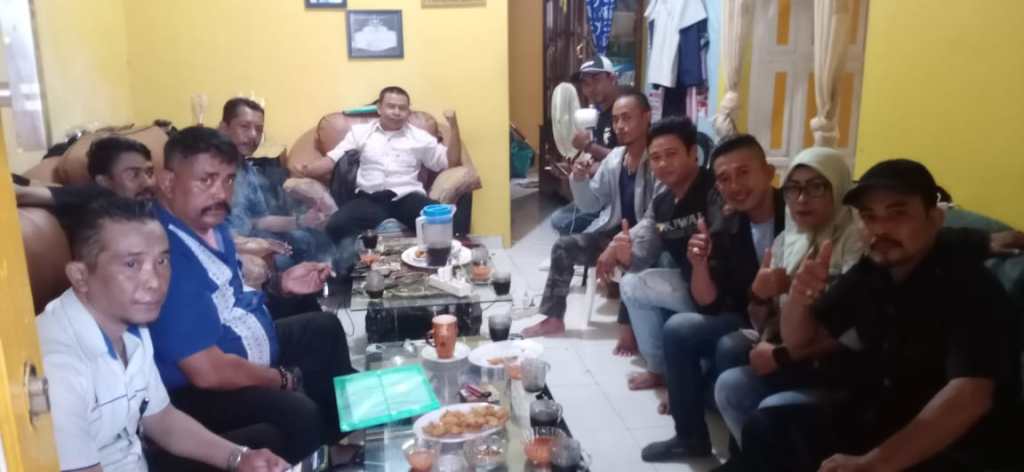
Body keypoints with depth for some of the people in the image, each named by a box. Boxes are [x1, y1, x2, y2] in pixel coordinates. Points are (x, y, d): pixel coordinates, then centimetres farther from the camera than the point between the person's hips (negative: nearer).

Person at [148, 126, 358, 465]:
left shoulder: (211, 224, 1)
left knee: (325, 329, 24)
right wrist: (283, 379, -16)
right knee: (298, 414, -33)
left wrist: (279, 284, 2)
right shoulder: (164, 254, -31)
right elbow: (208, 372, -32)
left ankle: (343, 443, 40)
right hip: (196, 391, -10)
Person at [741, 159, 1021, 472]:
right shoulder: (869, 273, 2)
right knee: (766, 427, -7)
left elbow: (970, 395, -32)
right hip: (873, 424, 7)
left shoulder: (969, 287, -18)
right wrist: (798, 296, -15)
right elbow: (798, 345, 7)